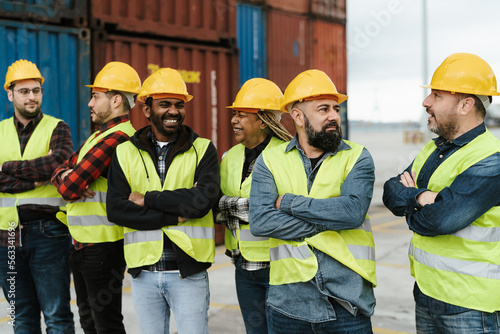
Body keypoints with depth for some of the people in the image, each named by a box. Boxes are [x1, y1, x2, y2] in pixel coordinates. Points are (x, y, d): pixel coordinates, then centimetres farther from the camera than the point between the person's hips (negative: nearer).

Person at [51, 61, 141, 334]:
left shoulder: (117, 138, -20)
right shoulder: (99, 134, 14)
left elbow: (69, 188, -23)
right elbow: (61, 170, 13)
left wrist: (67, 180, -1)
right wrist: (65, 174, -10)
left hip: (102, 247, -10)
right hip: (82, 244, 10)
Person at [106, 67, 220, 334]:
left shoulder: (202, 149, 0)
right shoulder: (125, 153, 5)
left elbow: (203, 199, -16)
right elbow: (115, 210, -8)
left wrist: (148, 198, -11)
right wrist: (175, 215, -14)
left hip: (188, 271, -2)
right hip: (144, 273, 3)